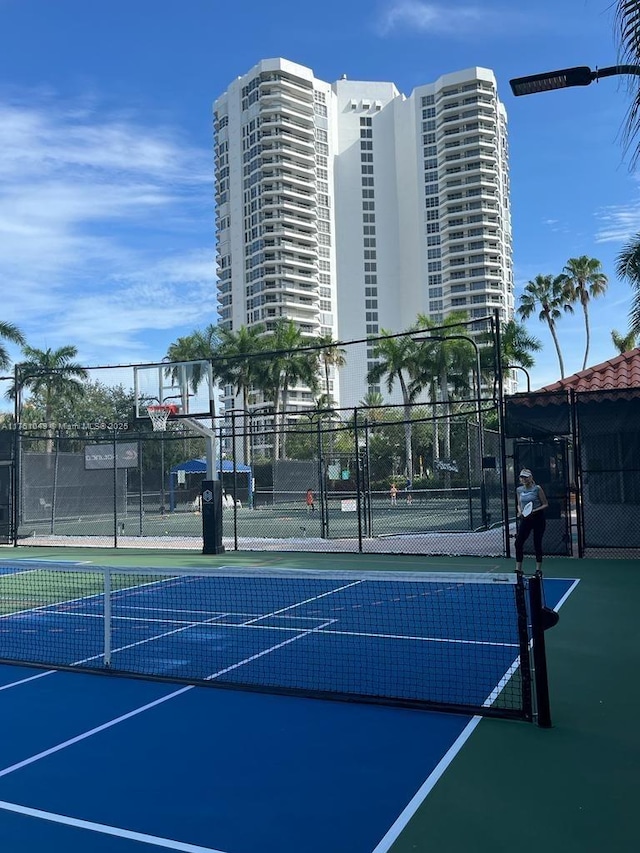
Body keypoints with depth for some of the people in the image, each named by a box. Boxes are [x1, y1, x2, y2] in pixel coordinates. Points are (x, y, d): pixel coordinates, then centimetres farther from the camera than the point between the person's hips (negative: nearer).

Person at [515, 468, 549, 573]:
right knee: (518, 542, -4)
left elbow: (545, 504, -4)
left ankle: (538, 569, 14)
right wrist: (520, 511, -2)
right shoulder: (519, 490, 7)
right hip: (525, 519, 4)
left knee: (537, 544, 1)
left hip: (538, 518, -4)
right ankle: (518, 568, 5)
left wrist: (535, 510, -18)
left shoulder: (537, 488, -7)